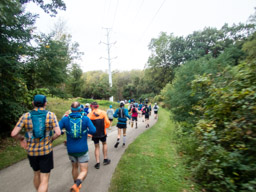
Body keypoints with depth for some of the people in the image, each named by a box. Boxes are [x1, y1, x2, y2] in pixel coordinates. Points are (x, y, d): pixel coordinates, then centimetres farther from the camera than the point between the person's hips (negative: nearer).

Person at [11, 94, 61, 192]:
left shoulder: (25, 116, -5)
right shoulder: (51, 115, -10)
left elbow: (14, 134, -10)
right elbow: (58, 133, -17)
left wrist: (21, 138, 9)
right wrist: (50, 139, 2)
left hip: (32, 152, 3)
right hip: (46, 151, -3)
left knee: (36, 174, 27)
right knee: (44, 180, 6)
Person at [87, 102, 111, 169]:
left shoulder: (89, 114, -8)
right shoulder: (103, 112, -5)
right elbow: (107, 123, -6)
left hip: (94, 134, -1)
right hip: (103, 133, 1)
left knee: (97, 147, 13)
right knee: (104, 144, 23)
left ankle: (97, 163, 13)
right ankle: (105, 159, 28)